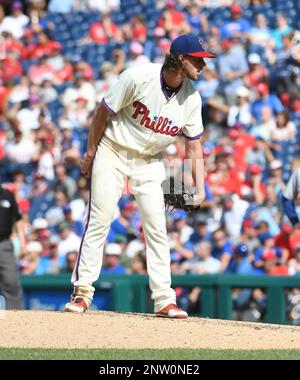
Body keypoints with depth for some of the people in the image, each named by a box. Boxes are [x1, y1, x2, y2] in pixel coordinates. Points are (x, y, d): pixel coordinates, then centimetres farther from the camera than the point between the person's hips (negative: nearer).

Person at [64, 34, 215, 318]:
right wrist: (90, 153, -5)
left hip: (149, 162, 4)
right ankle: (82, 292, -2)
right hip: (113, 153, -4)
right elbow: (104, 111, -11)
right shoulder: (138, 78, -23)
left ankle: (163, 299, 1)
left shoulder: (191, 98, -8)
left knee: (157, 227, -2)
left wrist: (200, 188, -9)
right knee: (99, 221, -8)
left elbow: (193, 146, 0)